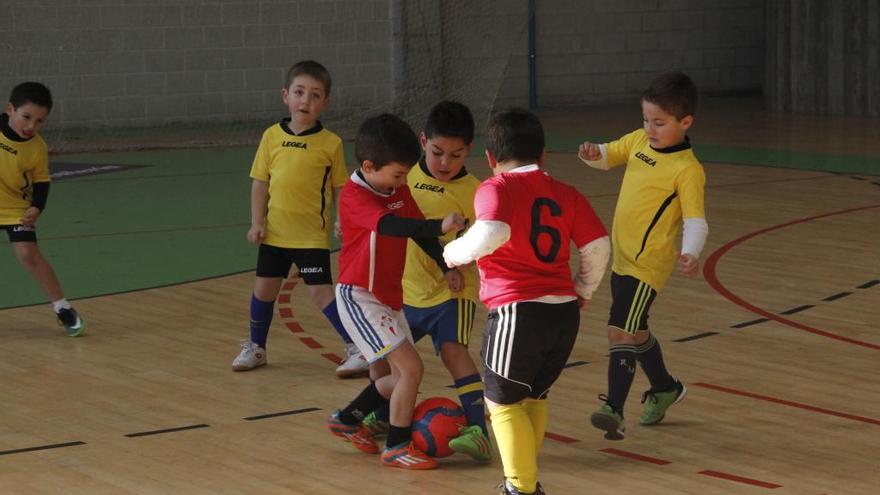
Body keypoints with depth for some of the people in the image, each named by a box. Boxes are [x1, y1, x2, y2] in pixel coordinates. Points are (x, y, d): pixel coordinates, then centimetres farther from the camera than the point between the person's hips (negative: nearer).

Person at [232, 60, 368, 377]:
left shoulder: (330, 143, -7)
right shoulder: (272, 137, 0)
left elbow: (340, 188, 0)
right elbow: (260, 182, 4)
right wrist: (257, 222, -2)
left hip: (312, 235, -4)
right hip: (275, 232, 4)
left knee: (321, 292, -7)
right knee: (264, 288, 12)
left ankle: (357, 349, 4)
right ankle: (255, 348, 31)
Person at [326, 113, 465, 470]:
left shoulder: (399, 191, 4)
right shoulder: (354, 196, -22)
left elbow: (418, 231, 13)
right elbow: (390, 226, -39)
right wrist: (440, 226, -52)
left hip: (390, 297, 9)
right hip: (360, 297, -9)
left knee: (394, 379, 16)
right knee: (410, 367, -15)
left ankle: (347, 420, 39)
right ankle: (397, 447, -3)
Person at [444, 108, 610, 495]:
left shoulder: (496, 189, -5)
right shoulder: (566, 194, 11)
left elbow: (491, 234, -24)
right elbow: (598, 245, 7)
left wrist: (455, 253, -6)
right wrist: (584, 289, 24)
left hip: (518, 312, -6)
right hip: (565, 310, 6)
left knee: (504, 401, 7)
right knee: (534, 397, 22)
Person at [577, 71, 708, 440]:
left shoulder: (687, 169, -17)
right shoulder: (639, 141, 5)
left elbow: (695, 219, -21)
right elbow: (609, 156, 20)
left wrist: (690, 253, -39)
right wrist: (592, 154, -4)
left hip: (647, 263, -9)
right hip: (623, 258, 9)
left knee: (621, 330, -18)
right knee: (635, 331, 22)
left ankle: (614, 410, -18)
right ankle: (665, 388, 43)